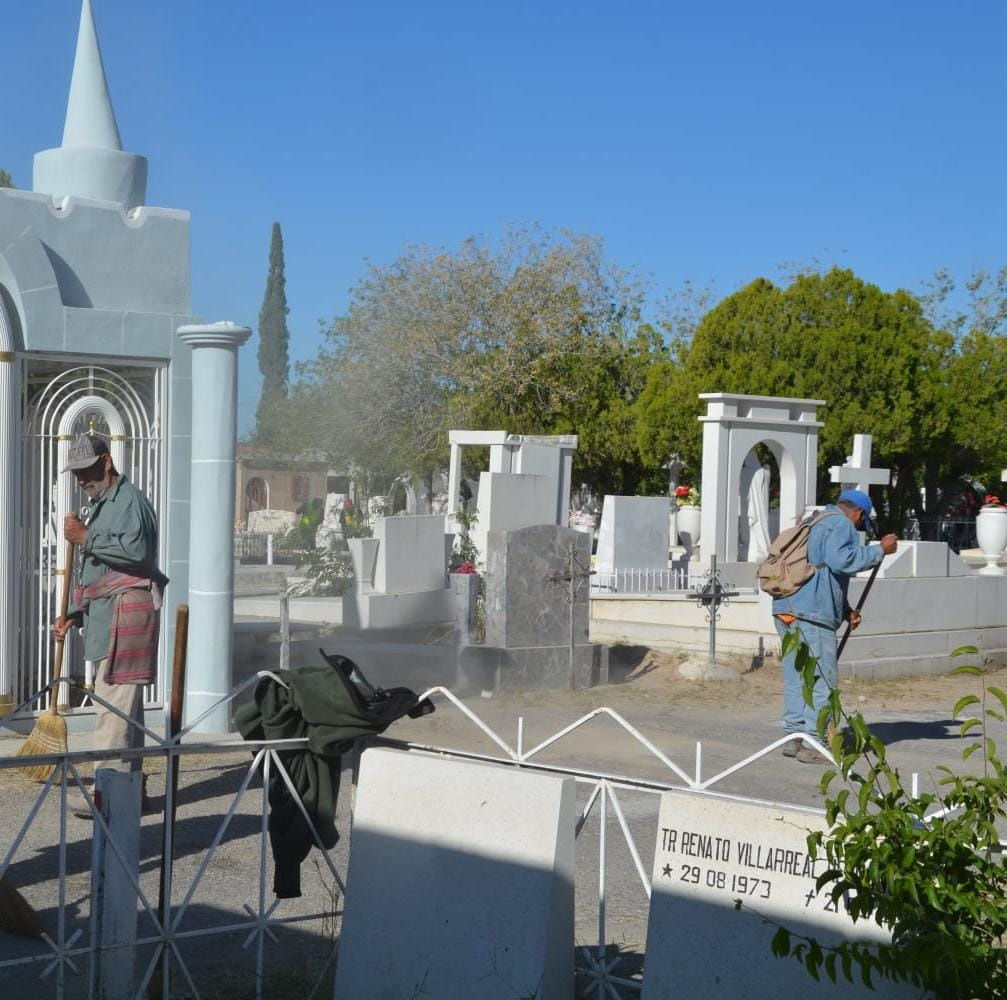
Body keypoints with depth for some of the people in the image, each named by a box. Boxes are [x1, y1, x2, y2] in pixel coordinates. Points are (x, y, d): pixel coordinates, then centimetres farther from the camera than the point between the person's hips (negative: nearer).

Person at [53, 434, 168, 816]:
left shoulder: (130, 500, -6)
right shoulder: (101, 507, 25)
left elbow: (136, 551, -23)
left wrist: (86, 538, -16)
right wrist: (74, 613, 19)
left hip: (126, 611, -10)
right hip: (106, 615, 10)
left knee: (113, 703, -13)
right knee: (125, 705, 11)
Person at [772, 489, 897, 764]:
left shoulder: (815, 523, 28)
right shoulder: (841, 524, -3)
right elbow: (841, 559, -21)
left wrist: (846, 610, 24)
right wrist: (879, 550, -11)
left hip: (786, 608, 10)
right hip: (811, 614, -10)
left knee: (797, 677, 13)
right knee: (822, 678, -6)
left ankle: (794, 736, 17)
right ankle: (812, 743, -6)